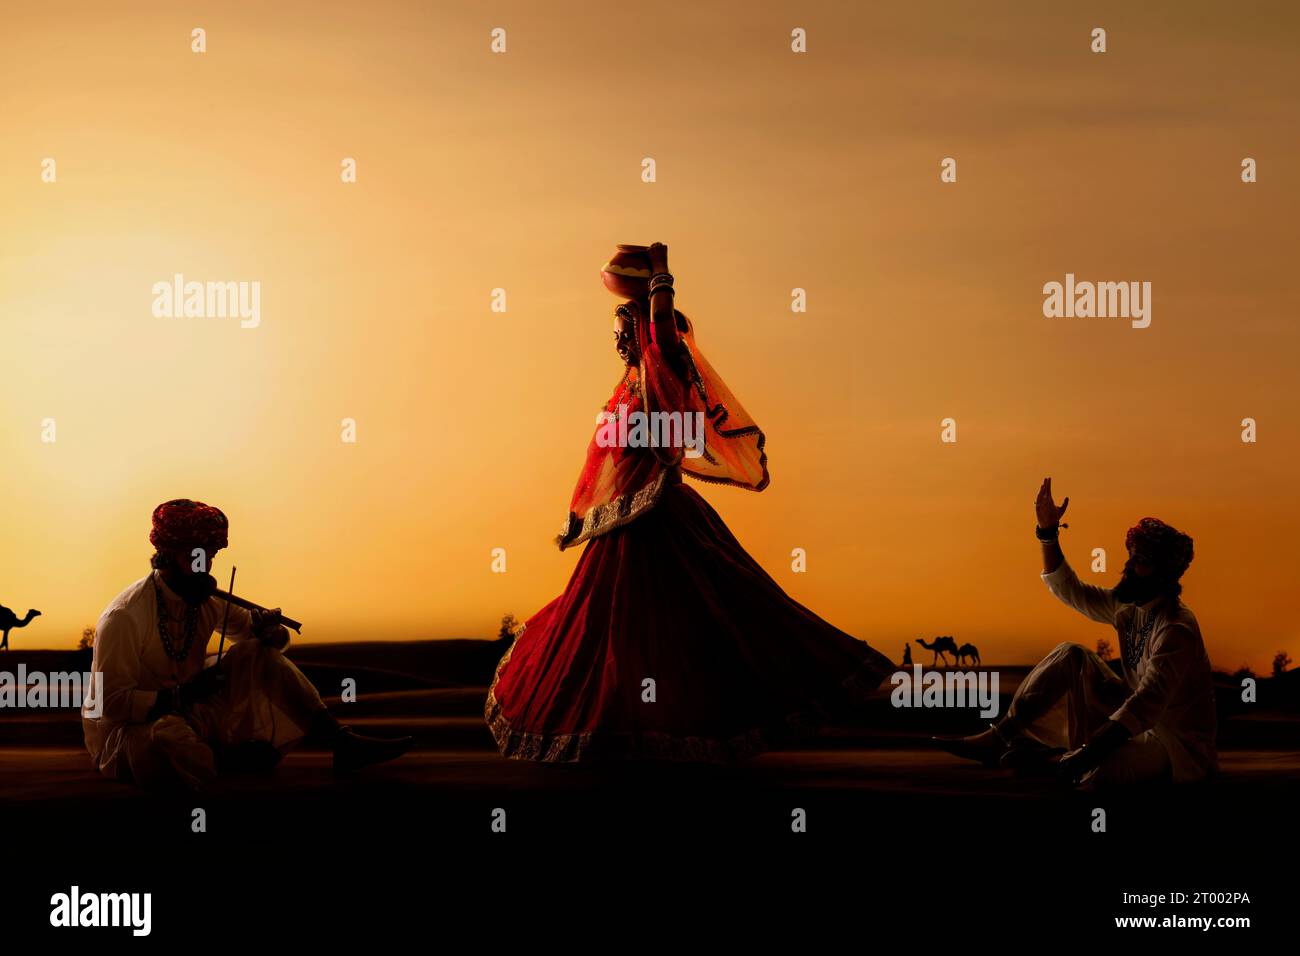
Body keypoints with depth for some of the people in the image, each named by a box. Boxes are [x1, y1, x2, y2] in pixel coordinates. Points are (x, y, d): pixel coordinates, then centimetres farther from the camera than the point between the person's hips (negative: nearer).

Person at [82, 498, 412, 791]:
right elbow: (110, 700, -23)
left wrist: (268, 631, -13)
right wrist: (183, 695, -32)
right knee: (171, 734, -44)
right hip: (125, 731, -7)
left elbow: (249, 629, 13)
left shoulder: (208, 601, 0)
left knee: (257, 653, -5)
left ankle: (343, 742, -12)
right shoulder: (123, 617, -21)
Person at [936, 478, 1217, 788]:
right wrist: (1048, 531, 3)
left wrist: (1078, 759, -40)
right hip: (1139, 720, 9)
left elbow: (1144, 706, -33)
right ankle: (999, 737, -11)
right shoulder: (1127, 606, 4)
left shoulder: (1176, 631, -25)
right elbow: (1068, 589, 17)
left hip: (1177, 738, -9)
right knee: (1070, 656, -2)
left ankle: (1048, 761, -7)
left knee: (1097, 771, -39)